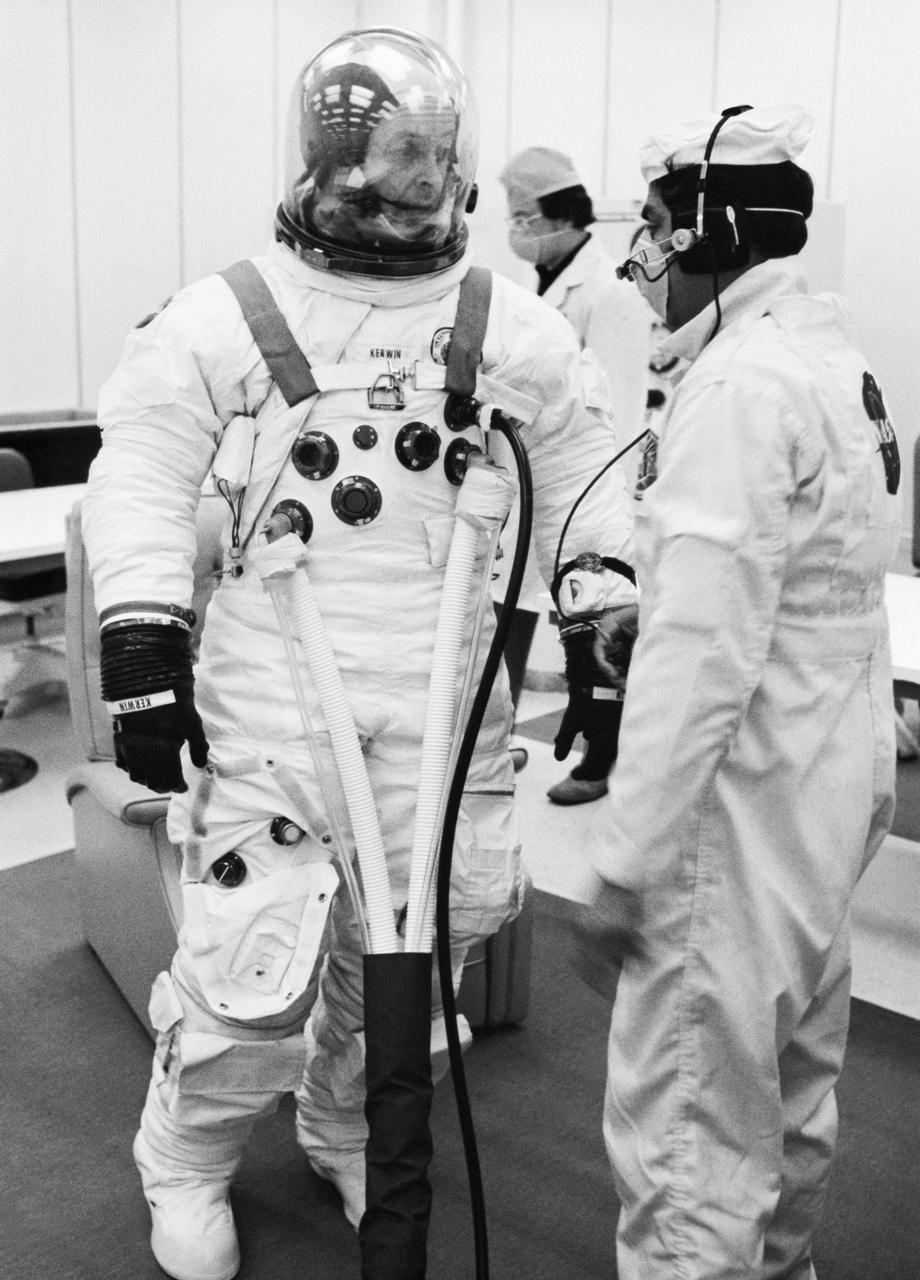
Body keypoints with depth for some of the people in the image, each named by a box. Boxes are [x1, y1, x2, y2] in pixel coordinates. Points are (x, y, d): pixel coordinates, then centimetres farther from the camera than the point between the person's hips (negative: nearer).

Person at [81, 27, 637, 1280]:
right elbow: (143, 479, -1)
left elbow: (583, 491, 12)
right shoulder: (223, 317, -2)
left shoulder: (515, 332, 6)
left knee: (407, 954, 13)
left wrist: (605, 641, 7)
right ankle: (186, 1164, 27)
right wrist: (142, 646, -8)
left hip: (444, 700, 3)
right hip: (272, 693, -2)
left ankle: (351, 1140, 42)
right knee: (254, 965, -4)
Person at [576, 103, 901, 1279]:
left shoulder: (740, 387, -20)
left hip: (743, 799, -10)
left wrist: (623, 866, -21)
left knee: (687, 1120, 1)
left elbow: (702, 654, -25)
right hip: (831, 783, 10)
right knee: (790, 1083, 24)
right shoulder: (832, 356, 10)